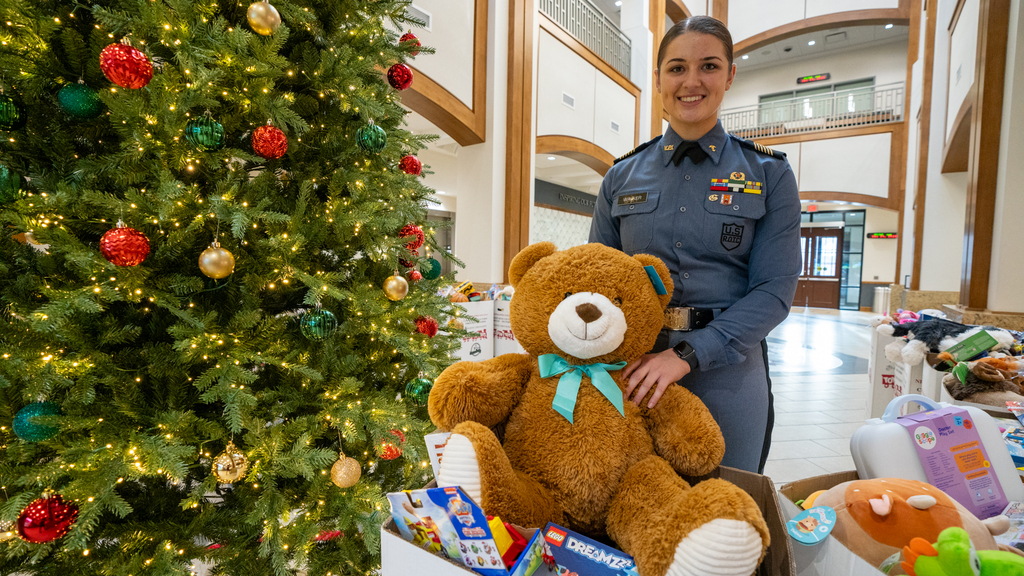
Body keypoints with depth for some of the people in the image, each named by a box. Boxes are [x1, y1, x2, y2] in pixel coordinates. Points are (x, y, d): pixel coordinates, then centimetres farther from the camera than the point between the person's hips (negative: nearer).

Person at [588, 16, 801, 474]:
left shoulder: (768, 175, 2)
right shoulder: (622, 177, 5)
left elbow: (774, 289, -6)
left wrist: (688, 354, -19)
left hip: (727, 370, -1)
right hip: (634, 369, 1)